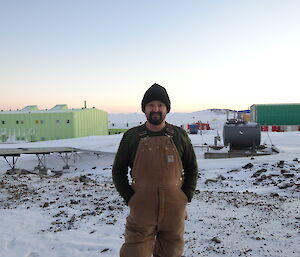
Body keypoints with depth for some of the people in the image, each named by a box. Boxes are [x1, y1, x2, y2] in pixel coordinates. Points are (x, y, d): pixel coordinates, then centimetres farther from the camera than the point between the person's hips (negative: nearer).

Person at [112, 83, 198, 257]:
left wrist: (186, 196, 1)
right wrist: (129, 198, -2)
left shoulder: (179, 135, 2)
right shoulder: (132, 136, 0)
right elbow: (118, 170, 6)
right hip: (141, 209, -1)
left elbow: (192, 168, 10)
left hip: (174, 209, 2)